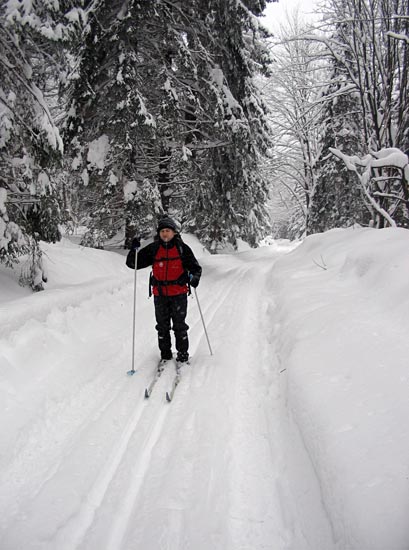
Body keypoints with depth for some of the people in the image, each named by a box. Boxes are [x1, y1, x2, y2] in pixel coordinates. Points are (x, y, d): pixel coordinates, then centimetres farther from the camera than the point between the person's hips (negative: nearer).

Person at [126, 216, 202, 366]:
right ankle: (165, 354, 24)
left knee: (179, 325, 4)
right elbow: (133, 263, 3)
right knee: (162, 326, 10)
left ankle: (183, 354, 17)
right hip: (159, 294, 2)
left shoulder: (182, 248, -1)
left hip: (179, 293, -2)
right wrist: (134, 250, -16)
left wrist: (195, 277, -19)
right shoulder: (153, 249, 3)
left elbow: (195, 267, 2)